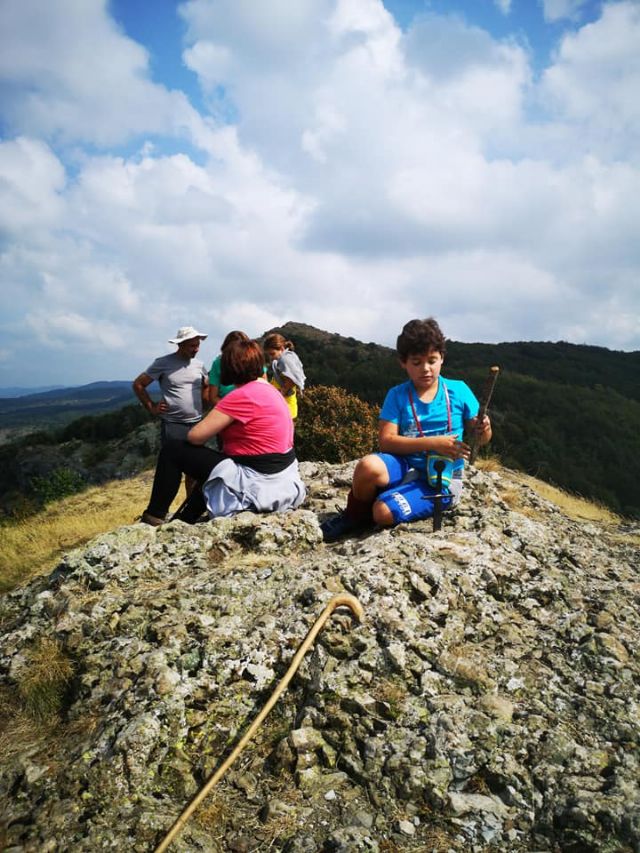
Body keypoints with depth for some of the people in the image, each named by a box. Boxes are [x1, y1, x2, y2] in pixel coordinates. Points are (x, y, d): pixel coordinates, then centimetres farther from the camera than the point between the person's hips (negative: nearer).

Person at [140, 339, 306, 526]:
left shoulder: (242, 396, -19)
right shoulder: (269, 390, 10)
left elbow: (195, 436, -17)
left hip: (256, 481, -10)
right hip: (277, 477, 10)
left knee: (172, 451, 0)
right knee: (209, 458, 36)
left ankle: (154, 518, 11)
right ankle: (183, 522, 43)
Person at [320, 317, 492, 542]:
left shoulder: (459, 391, 0)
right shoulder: (397, 396, 0)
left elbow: (479, 438, 6)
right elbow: (386, 440, -11)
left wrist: (484, 431, -19)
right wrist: (433, 443, -21)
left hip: (442, 478, -1)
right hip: (407, 467, 2)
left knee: (384, 512, -29)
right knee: (368, 466, -34)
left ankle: (370, 510, 9)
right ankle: (356, 516, -2)